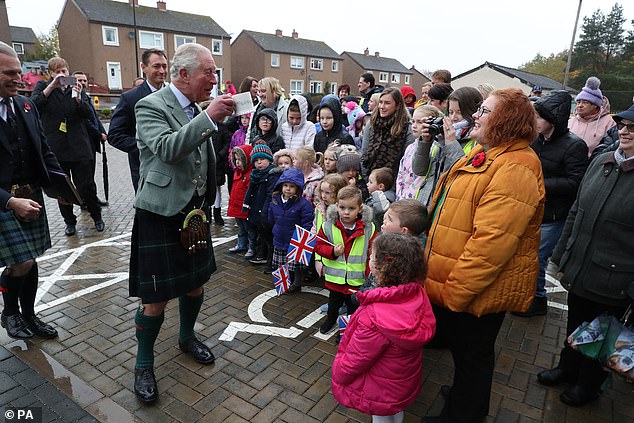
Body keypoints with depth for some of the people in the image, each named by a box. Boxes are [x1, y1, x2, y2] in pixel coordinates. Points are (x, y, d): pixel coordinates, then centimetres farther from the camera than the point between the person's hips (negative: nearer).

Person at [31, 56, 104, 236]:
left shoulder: (76, 88, 10)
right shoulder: (43, 86, 7)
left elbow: (88, 115, 2)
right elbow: (33, 104, -11)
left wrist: (78, 98, -16)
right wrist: (52, 86, -16)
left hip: (79, 147, 0)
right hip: (55, 148, 0)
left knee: (86, 186, 0)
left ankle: (97, 217, 19)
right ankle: (70, 222, 22)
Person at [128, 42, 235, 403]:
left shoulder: (198, 109, 9)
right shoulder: (150, 106, -12)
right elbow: (167, 149, -30)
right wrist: (208, 118, -31)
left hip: (194, 213, 7)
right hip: (161, 215, -7)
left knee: (196, 283, 18)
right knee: (156, 298, 1)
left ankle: (188, 337, 44)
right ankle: (144, 364, 25)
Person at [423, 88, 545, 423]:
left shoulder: (513, 169, -25)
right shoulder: (485, 153, 9)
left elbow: (491, 242, -31)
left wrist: (453, 291, -24)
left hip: (477, 291, -9)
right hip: (454, 285, 9)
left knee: (471, 355, 13)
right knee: (458, 343, 27)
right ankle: (464, 394, 51)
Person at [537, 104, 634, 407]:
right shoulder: (601, 162, 1)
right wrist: (562, 256, 12)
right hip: (578, 271, 5)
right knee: (575, 326, 23)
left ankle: (588, 385, 41)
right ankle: (568, 368, 47)